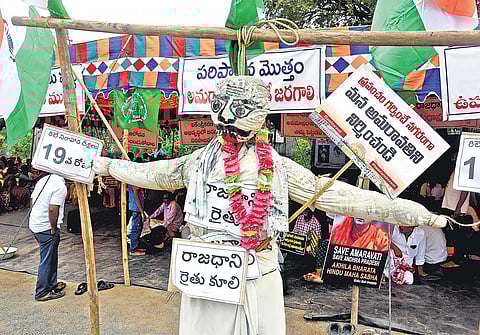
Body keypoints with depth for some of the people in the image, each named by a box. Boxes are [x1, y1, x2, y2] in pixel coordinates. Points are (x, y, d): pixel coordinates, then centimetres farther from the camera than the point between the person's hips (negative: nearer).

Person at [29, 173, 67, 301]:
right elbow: (52, 209, -26)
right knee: (47, 260, 4)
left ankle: (52, 284, 34)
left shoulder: (43, 180, 6)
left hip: (34, 224, 9)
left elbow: (33, 200, 12)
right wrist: (53, 228, -13)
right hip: (46, 228, -9)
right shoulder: (60, 186, -20)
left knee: (52, 257, 21)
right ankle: (42, 292, 14)